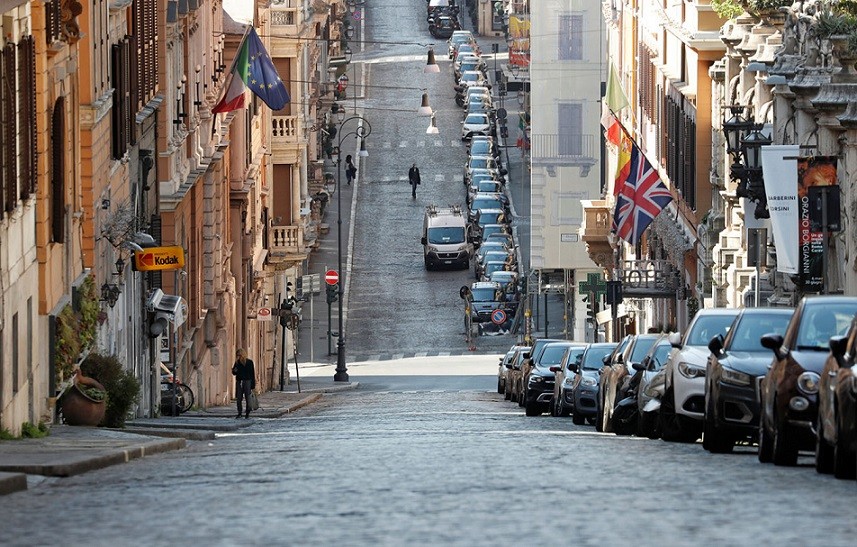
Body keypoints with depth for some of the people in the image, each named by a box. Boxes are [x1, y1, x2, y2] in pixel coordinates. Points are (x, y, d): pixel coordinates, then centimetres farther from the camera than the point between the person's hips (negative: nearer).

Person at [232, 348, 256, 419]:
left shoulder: (249, 362, -1)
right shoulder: (237, 362, 8)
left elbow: (252, 374, -1)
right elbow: (234, 373, 14)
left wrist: (253, 385, -5)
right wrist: (234, 371, -12)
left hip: (247, 381, -3)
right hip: (239, 382, 3)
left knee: (247, 398, -5)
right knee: (239, 398, 2)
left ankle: (247, 414, 0)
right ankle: (239, 413, 10)